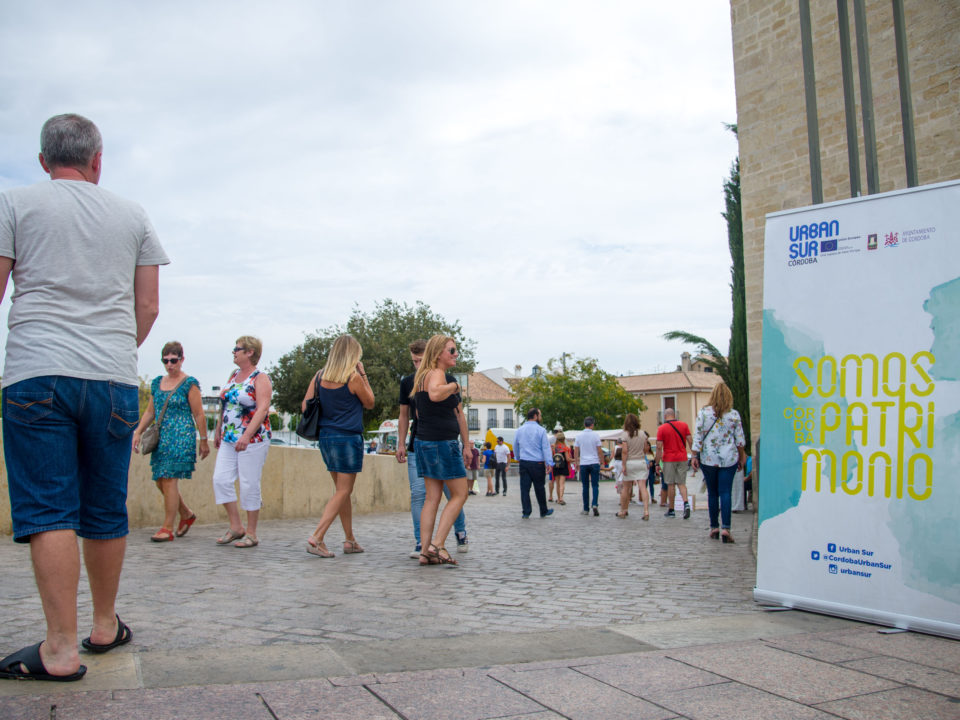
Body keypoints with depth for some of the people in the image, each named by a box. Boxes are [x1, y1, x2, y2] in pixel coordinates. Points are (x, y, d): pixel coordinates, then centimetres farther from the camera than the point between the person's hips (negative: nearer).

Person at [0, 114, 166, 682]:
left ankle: (61, 649, -6)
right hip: (116, 379, 3)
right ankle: (106, 626, 24)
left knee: (48, 512, -4)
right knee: (106, 512, 11)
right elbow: (148, 305, 12)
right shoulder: (133, 216, 14)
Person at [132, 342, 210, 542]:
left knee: (169, 480, -10)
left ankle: (167, 528, -4)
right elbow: (150, 412, 17)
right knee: (160, 481, 8)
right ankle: (187, 514, 28)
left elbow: (198, 415, -5)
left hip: (181, 437, -7)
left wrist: (204, 441, -5)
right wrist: (138, 432, 7)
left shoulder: (190, 384, -5)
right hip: (161, 438, 7)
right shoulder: (157, 383, 14)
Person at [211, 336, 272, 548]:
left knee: (249, 485, -3)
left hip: (253, 439, -7)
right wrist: (218, 430, 20)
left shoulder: (261, 379, -8)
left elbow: (262, 408, -19)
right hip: (229, 439, 7)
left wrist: (247, 435, -28)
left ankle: (251, 534, 7)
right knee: (221, 479, 1)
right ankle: (235, 527, 12)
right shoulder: (233, 376, 15)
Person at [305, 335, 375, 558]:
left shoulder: (320, 376, 4)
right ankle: (316, 538, -10)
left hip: (326, 437, 7)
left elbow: (305, 406, 4)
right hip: (348, 438, -6)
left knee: (342, 490, 16)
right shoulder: (353, 377, -12)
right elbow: (369, 403, 2)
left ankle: (350, 540, 23)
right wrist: (363, 375, 3)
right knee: (343, 491, 0)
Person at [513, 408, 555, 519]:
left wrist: (518, 459, 32)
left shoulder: (519, 430, 8)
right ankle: (543, 511, 19)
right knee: (539, 488, 8)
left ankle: (526, 512, 3)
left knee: (524, 488, 4)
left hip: (524, 463, 3)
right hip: (537, 463, -3)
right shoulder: (541, 430, -6)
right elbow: (546, 447, -8)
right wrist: (549, 463, -7)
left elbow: (515, 446, 18)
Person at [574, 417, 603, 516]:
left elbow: (576, 451, 5)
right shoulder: (595, 435, -3)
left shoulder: (579, 436, 3)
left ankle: (586, 509, 8)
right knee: (595, 485, 3)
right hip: (594, 463, -1)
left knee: (585, 486, 6)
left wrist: (576, 462, 15)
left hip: (583, 464, 2)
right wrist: (602, 461, 10)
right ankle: (595, 504, -16)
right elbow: (599, 451, -1)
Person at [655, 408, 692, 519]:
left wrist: (657, 463, -3)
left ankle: (671, 510, 9)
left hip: (669, 459, -3)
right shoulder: (683, 425, 3)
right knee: (681, 483, 9)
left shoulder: (661, 428, -5)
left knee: (671, 485, 4)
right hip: (682, 458, 3)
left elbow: (659, 447, -7)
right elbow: (690, 441, 0)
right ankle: (686, 503, -15)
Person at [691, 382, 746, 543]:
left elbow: (698, 436, -4)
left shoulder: (703, 413, -3)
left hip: (708, 459, 0)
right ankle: (725, 528, -13)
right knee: (725, 492, -1)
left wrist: (695, 456, 2)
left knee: (712, 493, 10)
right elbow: (740, 440, 3)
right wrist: (741, 458, 14)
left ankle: (714, 527, 14)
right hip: (729, 459, 0)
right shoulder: (734, 415, -1)